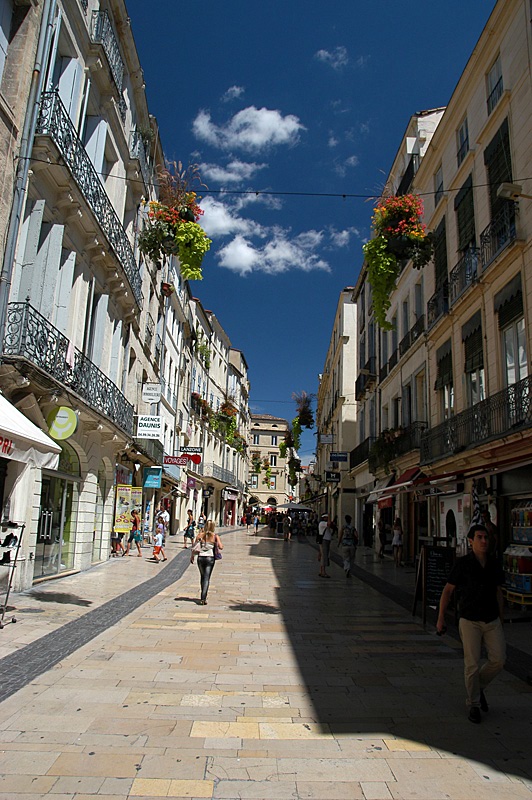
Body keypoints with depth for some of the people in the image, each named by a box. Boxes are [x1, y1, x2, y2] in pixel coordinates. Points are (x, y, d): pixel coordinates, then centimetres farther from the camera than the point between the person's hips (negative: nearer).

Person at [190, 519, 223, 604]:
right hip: (210, 558, -2)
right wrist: (216, 544, 8)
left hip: (201, 557, 2)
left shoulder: (200, 535, 0)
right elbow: (221, 547, -13)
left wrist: (192, 556, 12)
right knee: (206, 578, 0)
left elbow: (194, 547, -1)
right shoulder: (215, 536, -4)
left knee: (202, 577, 21)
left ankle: (203, 596, 31)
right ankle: (203, 598, -12)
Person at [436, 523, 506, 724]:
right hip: (470, 621, -4)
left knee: (498, 659, -4)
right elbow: (447, 590, -5)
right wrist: (440, 618, -5)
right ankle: (474, 704, 19)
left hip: (492, 620, 4)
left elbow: (498, 592, 12)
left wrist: (501, 620, 13)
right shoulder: (463, 563, -12)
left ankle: (479, 686, 24)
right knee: (472, 664, -1)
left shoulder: (494, 564, 1)